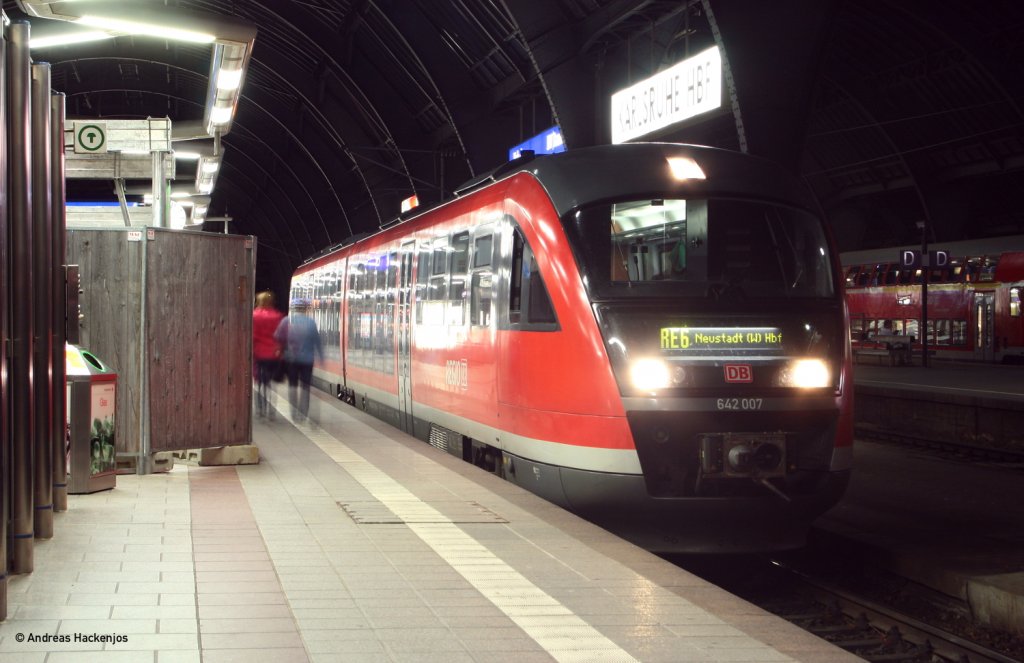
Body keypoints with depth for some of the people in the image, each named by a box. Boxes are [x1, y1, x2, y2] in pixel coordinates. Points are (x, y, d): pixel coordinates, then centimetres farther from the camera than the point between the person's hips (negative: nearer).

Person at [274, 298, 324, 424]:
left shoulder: (286, 321, -4)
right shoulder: (311, 322, -6)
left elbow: (277, 337, -8)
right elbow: (317, 341, -3)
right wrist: (321, 357, 6)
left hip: (290, 358, 1)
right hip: (307, 358, -1)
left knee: (292, 385, 12)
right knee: (304, 386, 6)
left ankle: (294, 414, 9)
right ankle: (303, 414, 3)